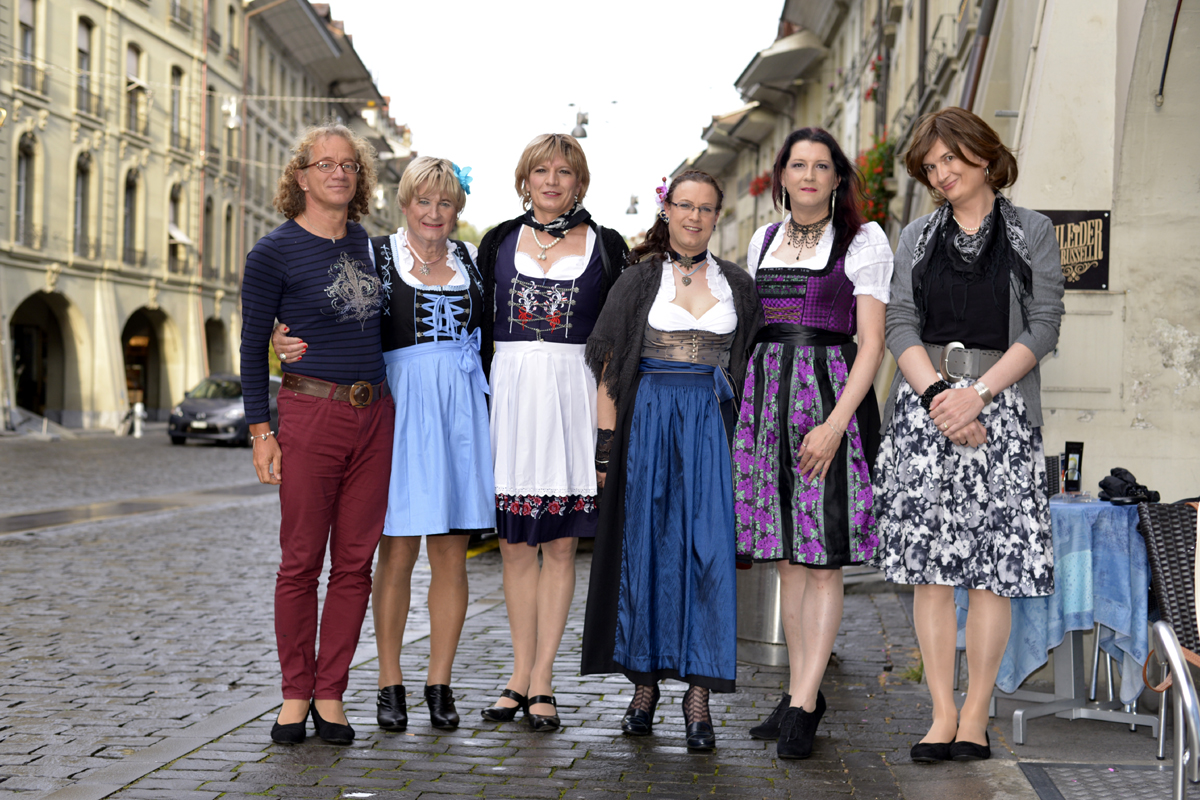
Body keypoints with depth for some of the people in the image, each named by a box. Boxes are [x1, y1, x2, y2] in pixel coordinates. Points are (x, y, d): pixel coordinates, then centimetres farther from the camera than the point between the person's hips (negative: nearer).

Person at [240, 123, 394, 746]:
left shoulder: (365, 242, 13)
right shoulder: (275, 252, -3)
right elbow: (252, 346, -1)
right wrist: (261, 431, -7)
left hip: (375, 414, 5)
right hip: (310, 413, -5)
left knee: (355, 562, 4)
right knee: (301, 561, 0)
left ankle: (330, 695, 12)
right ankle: (295, 695, 12)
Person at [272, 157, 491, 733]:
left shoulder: (469, 259, 13)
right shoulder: (377, 256, 1)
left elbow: (487, 332, 21)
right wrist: (287, 343, -23)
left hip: (462, 409, 3)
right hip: (400, 405, -3)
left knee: (451, 554, 4)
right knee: (398, 551, -2)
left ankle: (439, 683, 13)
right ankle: (390, 684, 11)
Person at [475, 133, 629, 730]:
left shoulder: (606, 246, 7)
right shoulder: (499, 242, 12)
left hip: (573, 396, -2)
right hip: (510, 392, 2)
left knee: (560, 541, 0)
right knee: (515, 541, 4)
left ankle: (541, 680, 6)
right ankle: (522, 675, 14)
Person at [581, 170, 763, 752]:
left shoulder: (737, 284, 11)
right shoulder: (640, 279, 7)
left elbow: (751, 368, 11)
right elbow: (609, 366, 4)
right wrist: (607, 440, -4)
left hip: (712, 425, 1)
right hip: (648, 421, 0)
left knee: (709, 549, -7)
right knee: (646, 546, 2)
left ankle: (698, 692, -3)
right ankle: (644, 680, 13)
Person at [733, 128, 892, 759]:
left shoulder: (863, 241, 0)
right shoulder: (763, 240, 16)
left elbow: (871, 342, -7)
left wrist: (835, 423, -16)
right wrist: (740, 410, 10)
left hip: (832, 398, -5)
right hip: (766, 398, 5)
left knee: (825, 558, -6)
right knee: (786, 556, 8)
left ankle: (802, 706, -5)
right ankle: (803, 693, 16)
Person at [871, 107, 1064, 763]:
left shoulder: (1032, 233, 8)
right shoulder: (916, 238, 15)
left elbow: (1044, 326, -1)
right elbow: (900, 324, 6)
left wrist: (977, 393, -13)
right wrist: (938, 393, -11)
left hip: (1000, 407, -2)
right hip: (924, 407, 2)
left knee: (991, 566, -5)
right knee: (930, 566, -2)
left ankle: (976, 715, 1)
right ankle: (942, 714, 2)